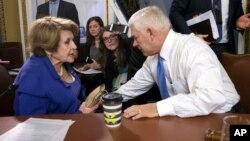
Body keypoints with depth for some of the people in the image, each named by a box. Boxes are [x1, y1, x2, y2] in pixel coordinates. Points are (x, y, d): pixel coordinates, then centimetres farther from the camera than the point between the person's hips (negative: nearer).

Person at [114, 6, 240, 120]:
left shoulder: (192, 49, -24)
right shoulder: (154, 56, -1)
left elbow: (213, 97, -36)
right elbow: (136, 84, 15)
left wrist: (159, 108, -36)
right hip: (186, 116, 7)